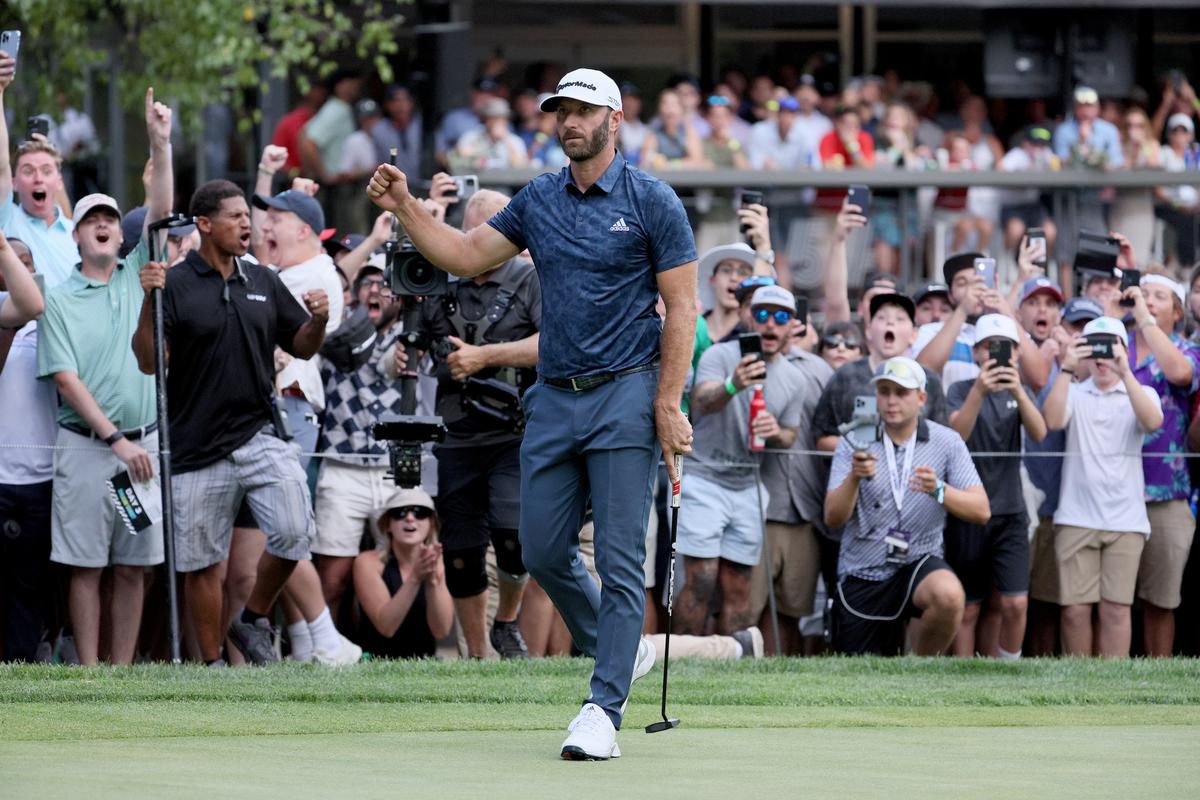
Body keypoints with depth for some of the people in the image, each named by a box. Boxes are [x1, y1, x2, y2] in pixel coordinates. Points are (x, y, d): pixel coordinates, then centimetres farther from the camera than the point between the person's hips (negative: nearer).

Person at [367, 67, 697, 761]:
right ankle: (620, 652, 29)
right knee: (544, 552, 8)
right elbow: (467, 255, 16)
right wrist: (406, 209, 2)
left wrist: (669, 403, -12)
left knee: (620, 560, -7)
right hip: (553, 396, 6)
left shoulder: (651, 201, -4)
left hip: (624, 394, -6)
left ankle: (604, 710, -9)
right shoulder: (539, 201, 12)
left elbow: (682, 307, -5)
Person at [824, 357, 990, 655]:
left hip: (919, 562, -1)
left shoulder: (946, 442, -2)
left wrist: (939, 490, -29)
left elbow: (981, 511, -10)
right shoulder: (854, 442, -1)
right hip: (862, 574, 1)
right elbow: (833, 518, -9)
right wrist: (854, 478, -29)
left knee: (948, 596, -35)